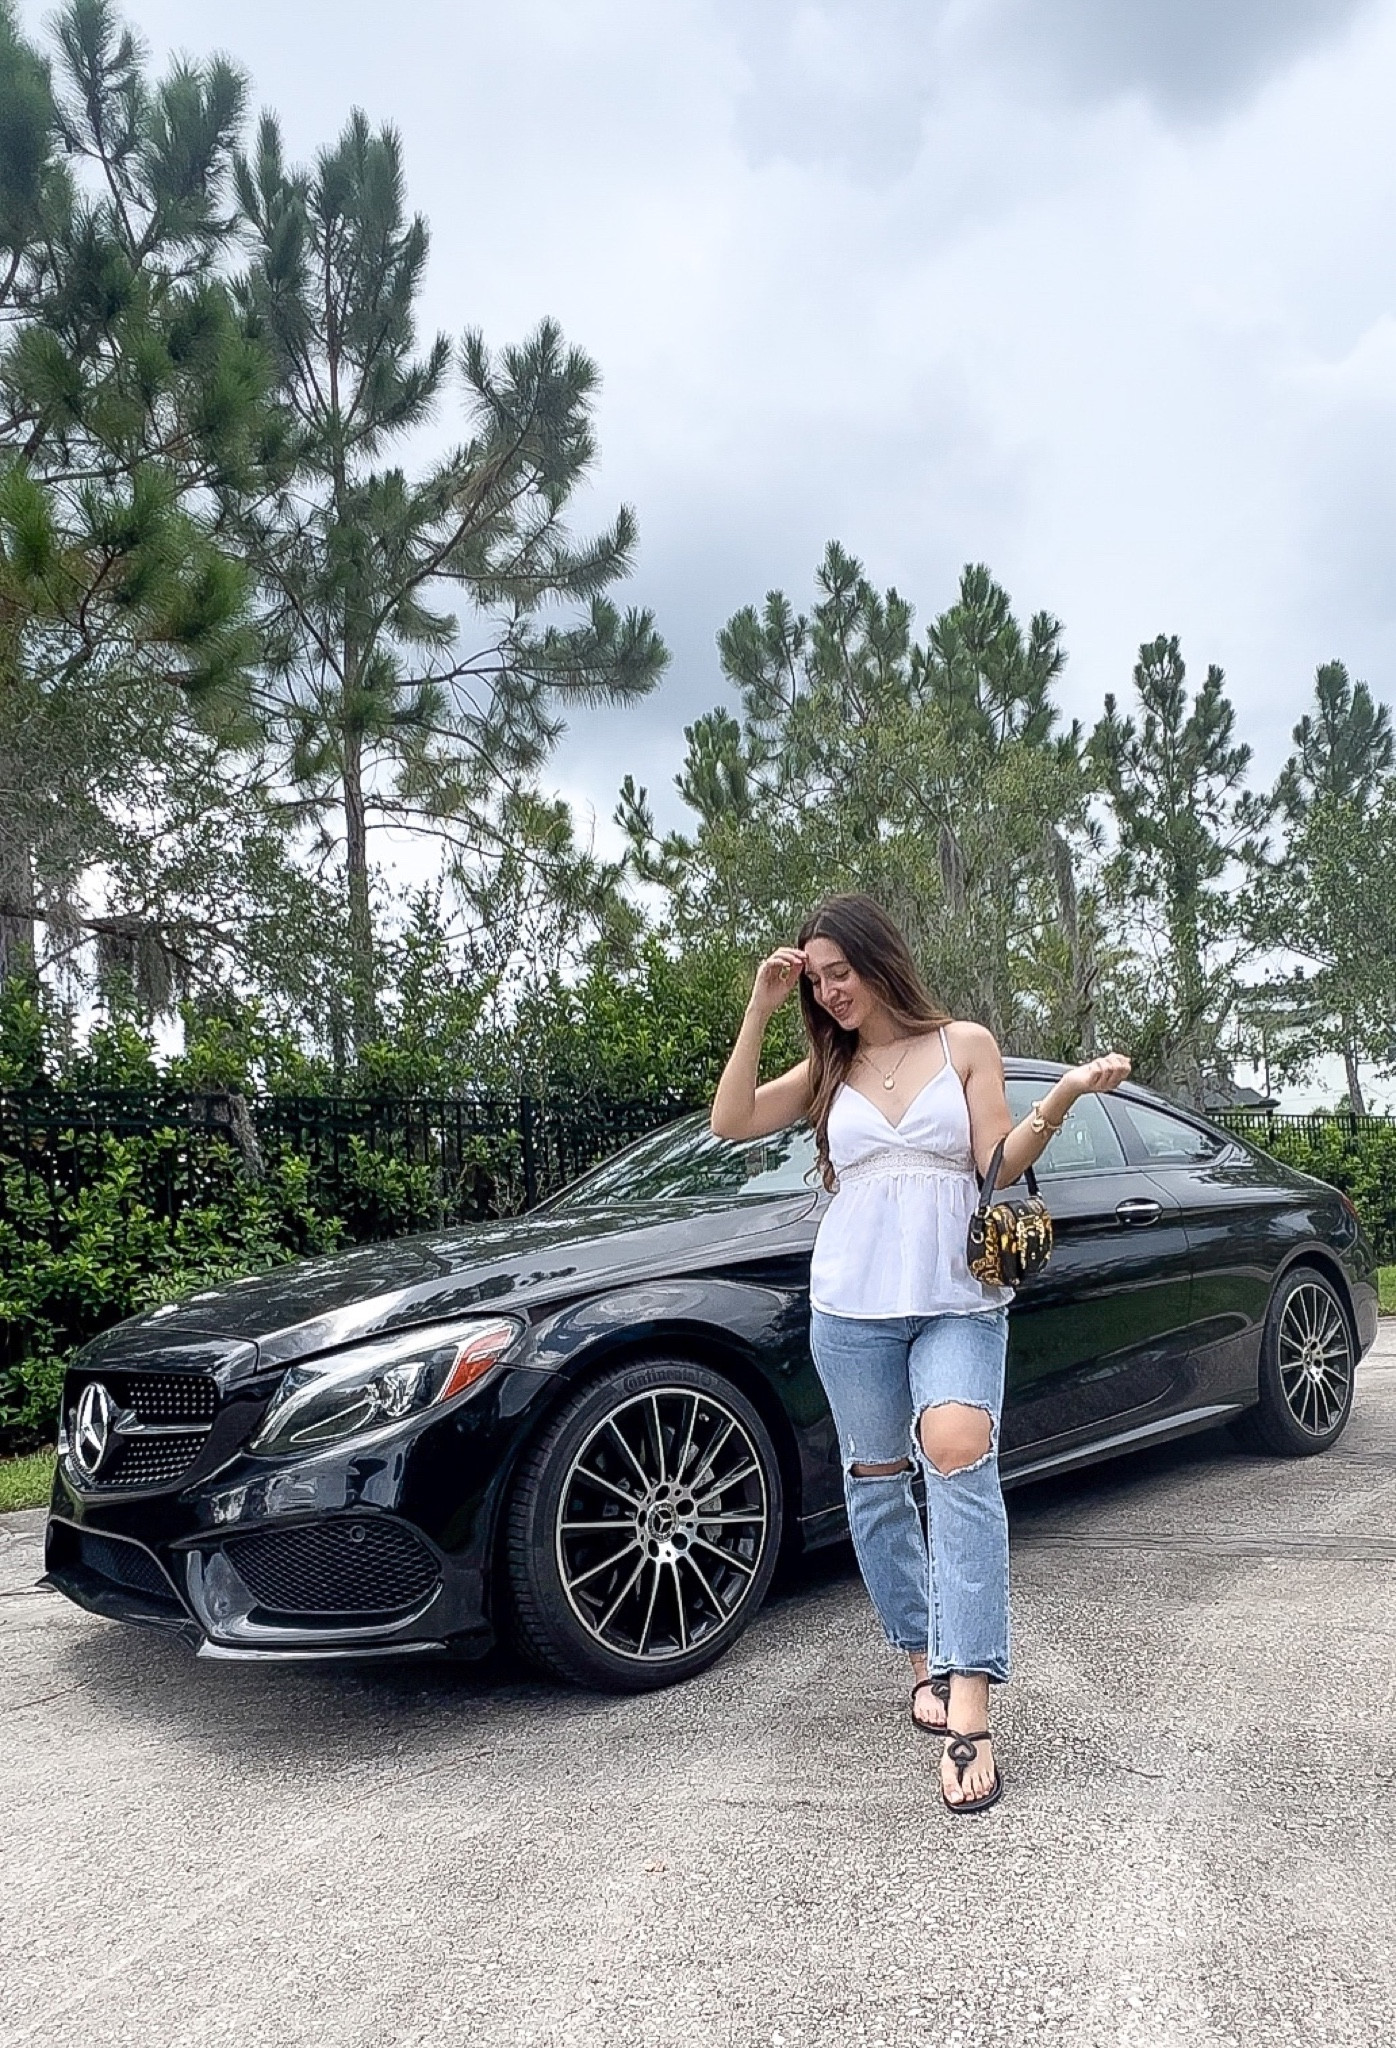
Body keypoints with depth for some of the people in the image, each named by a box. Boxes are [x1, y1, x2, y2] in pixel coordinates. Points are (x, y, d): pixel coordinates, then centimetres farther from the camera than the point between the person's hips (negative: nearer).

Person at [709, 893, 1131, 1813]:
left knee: (957, 1448, -25)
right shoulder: (830, 1070, 11)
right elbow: (731, 1122, 1)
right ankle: (926, 1658, 28)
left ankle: (969, 1705, -24)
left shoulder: (965, 1045, 3)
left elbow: (999, 1165, -3)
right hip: (852, 1305, 4)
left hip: (959, 1302, -3)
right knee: (877, 1479, 8)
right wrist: (759, 1012, -4)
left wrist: (1062, 1097, -19)